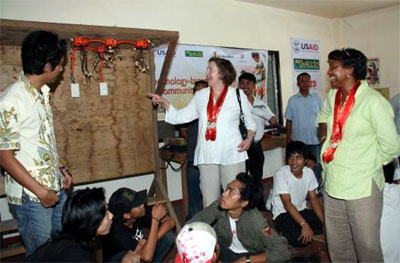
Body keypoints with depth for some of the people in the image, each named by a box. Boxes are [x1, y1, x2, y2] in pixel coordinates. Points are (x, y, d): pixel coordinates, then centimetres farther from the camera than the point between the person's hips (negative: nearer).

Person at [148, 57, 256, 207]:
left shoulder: (238, 95, 4)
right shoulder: (200, 96, 10)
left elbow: (250, 122, 13)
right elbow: (181, 116, 14)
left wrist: (249, 139, -4)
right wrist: (163, 102, 3)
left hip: (232, 155, -2)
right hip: (207, 155, 3)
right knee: (209, 199, 6)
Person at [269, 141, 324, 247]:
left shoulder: (309, 172, -4)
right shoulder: (281, 174, -21)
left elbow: (313, 198, 0)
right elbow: (287, 203, -25)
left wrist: (324, 221, -12)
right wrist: (304, 225, -34)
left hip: (302, 211, 6)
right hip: (283, 214, -6)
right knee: (299, 239, -29)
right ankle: (287, 231, 2)